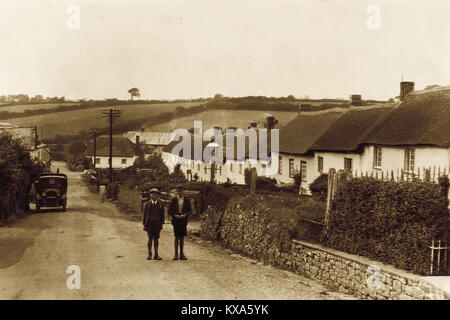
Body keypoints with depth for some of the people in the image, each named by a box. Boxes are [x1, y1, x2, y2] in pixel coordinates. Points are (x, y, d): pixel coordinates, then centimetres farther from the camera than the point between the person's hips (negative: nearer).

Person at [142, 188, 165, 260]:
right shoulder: (147, 204, 5)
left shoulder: (161, 205, 6)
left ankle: (156, 255, 7)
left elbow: (162, 215, 7)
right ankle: (149, 254, 8)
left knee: (156, 239, 3)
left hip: (157, 224, 1)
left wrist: (162, 224, 0)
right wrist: (144, 225, 1)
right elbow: (145, 215, 5)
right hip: (149, 224, -1)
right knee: (150, 239, 0)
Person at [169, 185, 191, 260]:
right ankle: (176, 254, 2)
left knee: (182, 237, 5)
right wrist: (175, 215, -12)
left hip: (183, 220, 1)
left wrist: (184, 215, -12)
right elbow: (170, 211, 5)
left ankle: (182, 254, 11)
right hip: (176, 220, -1)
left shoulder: (187, 200, 7)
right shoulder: (174, 200, 5)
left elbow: (189, 210, 6)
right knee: (177, 237, -2)